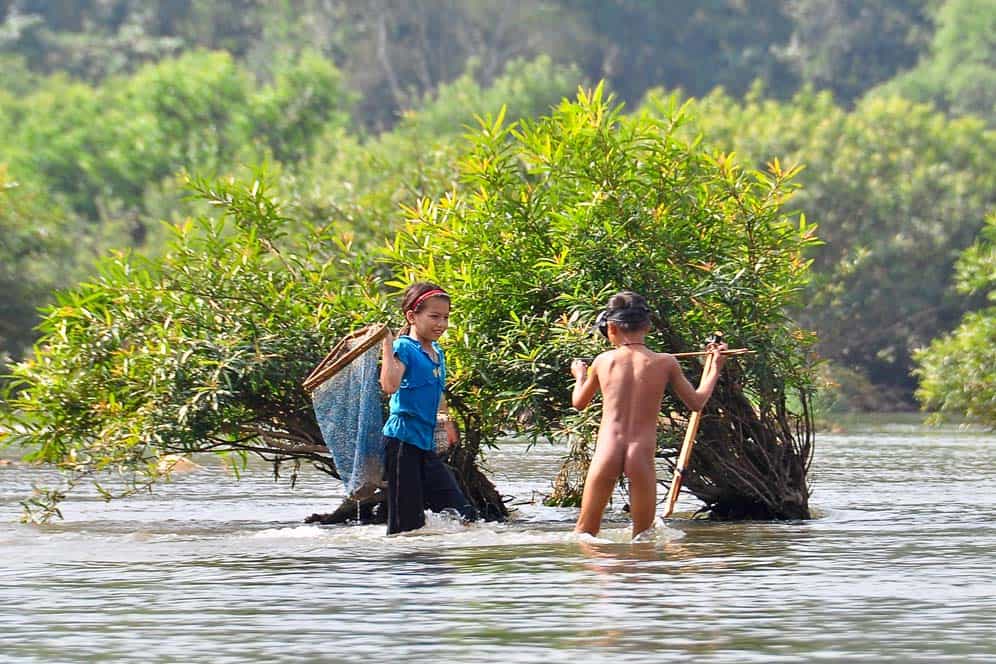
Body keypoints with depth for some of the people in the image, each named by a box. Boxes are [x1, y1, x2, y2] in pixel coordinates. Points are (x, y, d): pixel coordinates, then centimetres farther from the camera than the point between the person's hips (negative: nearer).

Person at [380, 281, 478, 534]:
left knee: (464, 514, 3)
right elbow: (390, 385, -30)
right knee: (407, 523, -6)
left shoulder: (437, 353, 14)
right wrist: (387, 346, -28)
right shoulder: (404, 348, -11)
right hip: (402, 439, -8)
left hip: (427, 444, 8)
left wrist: (446, 423, 38)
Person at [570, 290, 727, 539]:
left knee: (585, 530, 12)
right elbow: (696, 402, 12)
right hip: (642, 457, -1)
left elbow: (579, 402, 23)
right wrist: (715, 368, 25)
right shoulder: (665, 363, 3)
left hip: (606, 454, 1)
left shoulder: (603, 361, 7)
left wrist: (580, 376, 44)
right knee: (642, 534, 10)